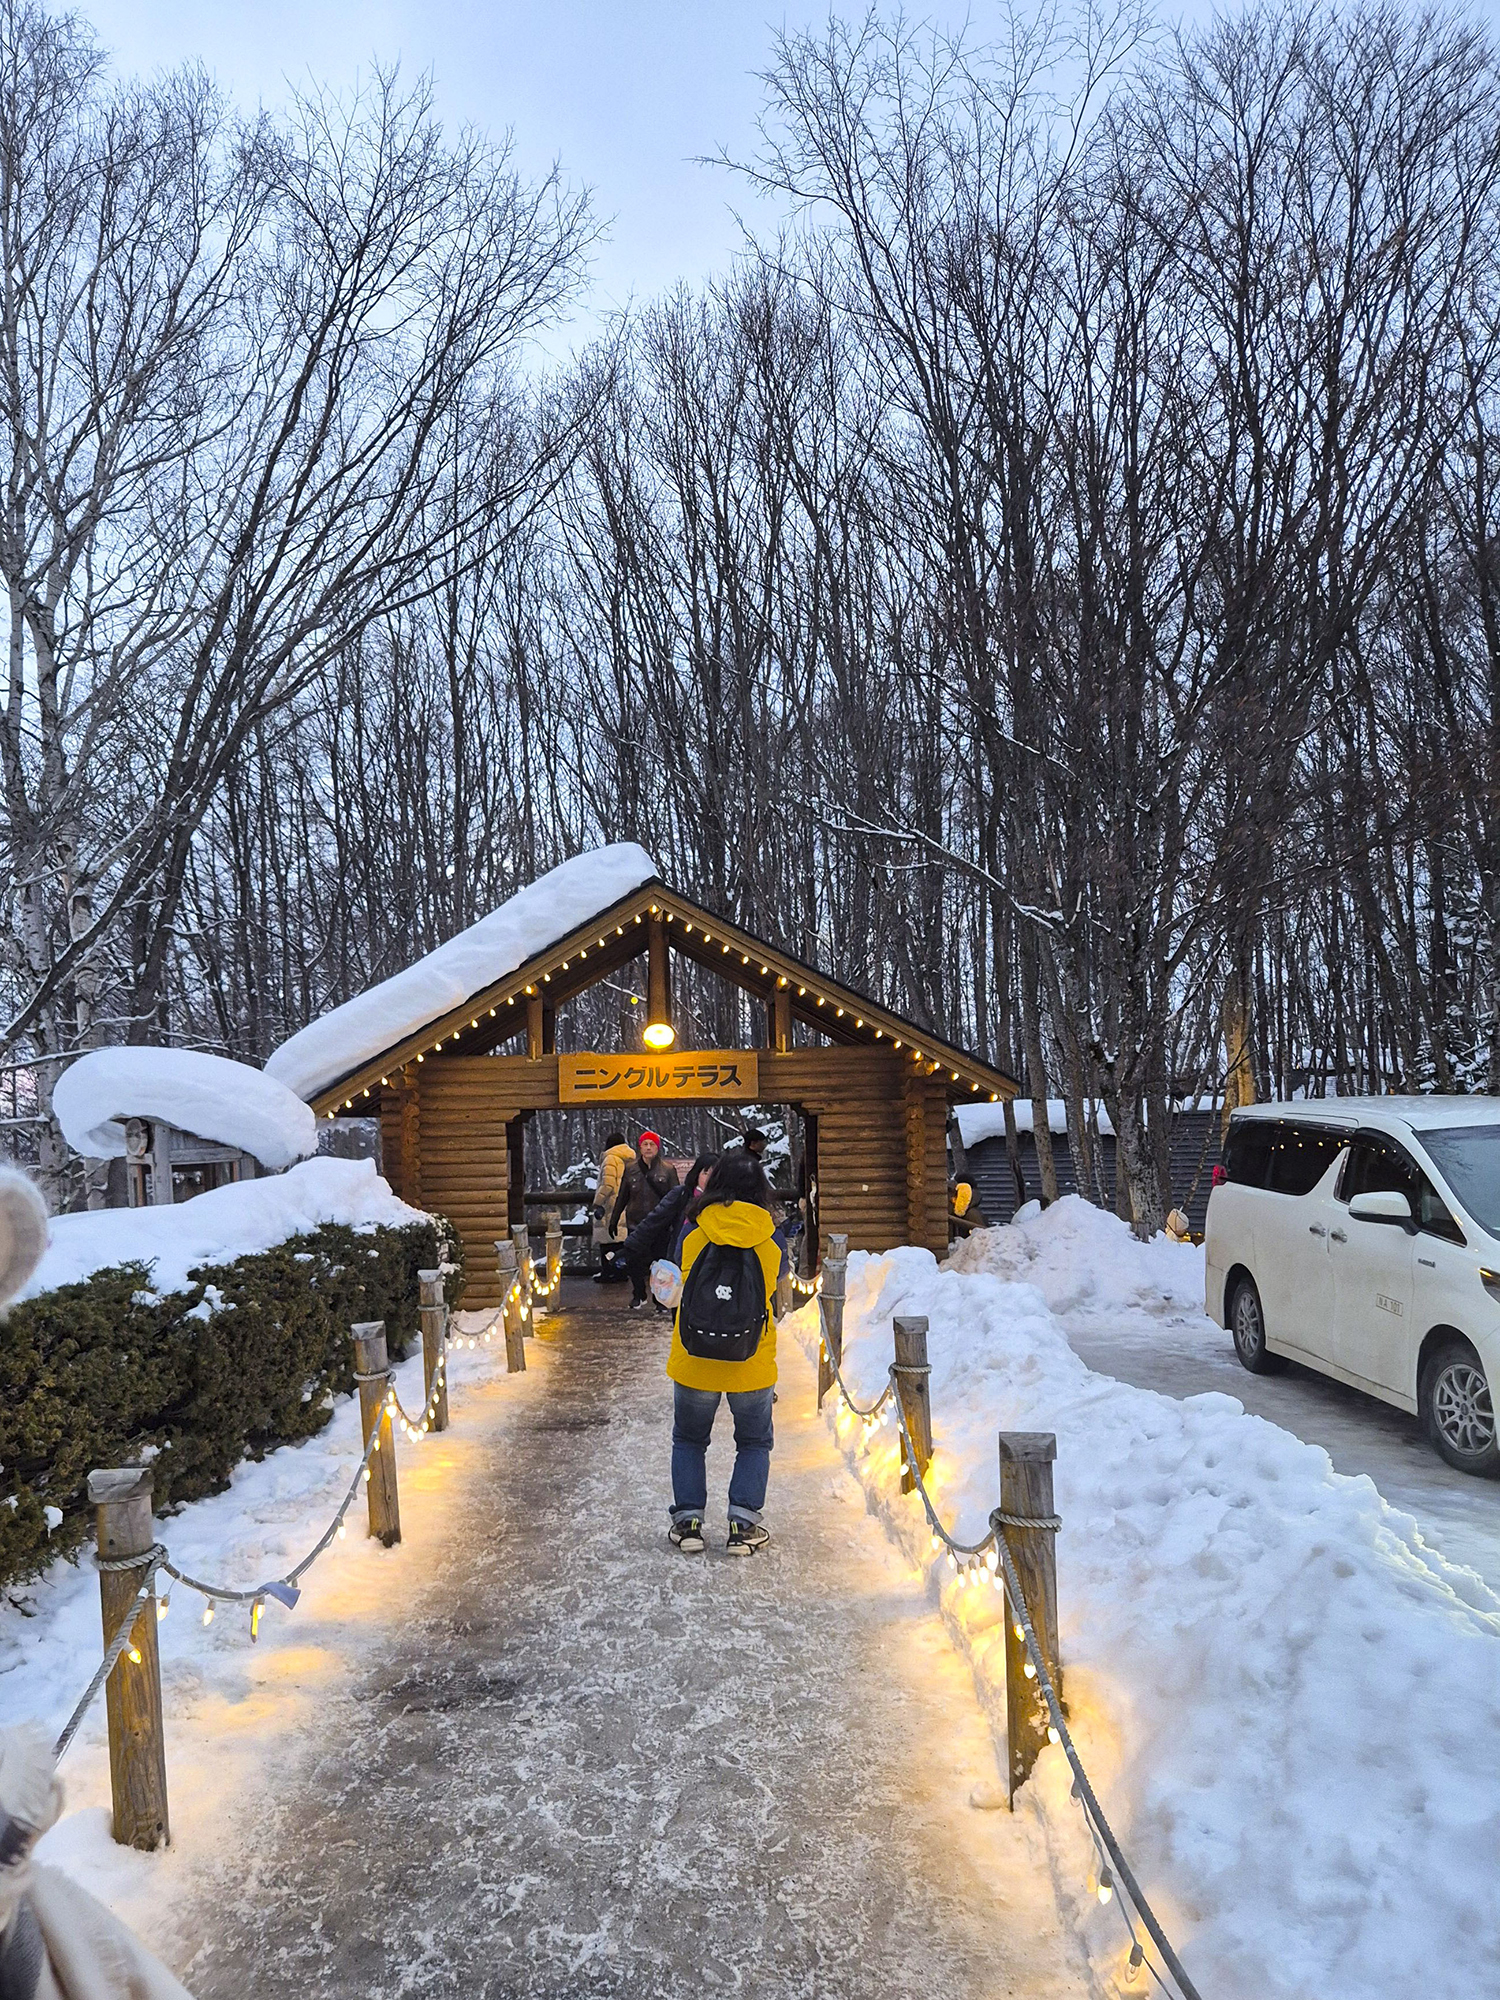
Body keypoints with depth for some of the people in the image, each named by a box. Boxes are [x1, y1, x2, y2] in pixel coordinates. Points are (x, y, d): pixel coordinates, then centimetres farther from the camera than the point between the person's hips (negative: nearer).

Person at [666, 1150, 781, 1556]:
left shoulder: (692, 1235, -9)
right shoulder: (770, 1241, -9)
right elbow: (775, 1289, 6)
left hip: (693, 1364, 1)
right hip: (752, 1368, 0)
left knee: (689, 1441, 21)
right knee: (754, 1443, 19)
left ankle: (688, 1521, 15)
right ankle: (743, 1523, 9)